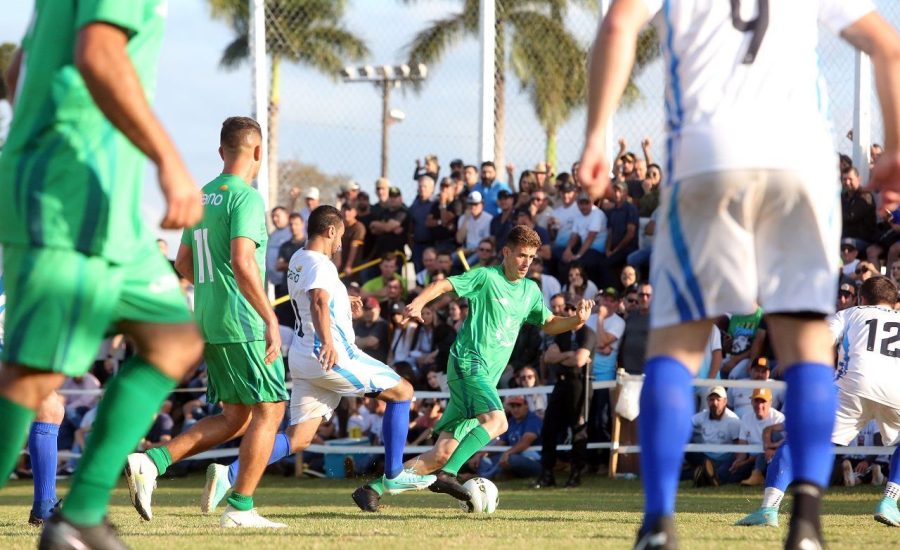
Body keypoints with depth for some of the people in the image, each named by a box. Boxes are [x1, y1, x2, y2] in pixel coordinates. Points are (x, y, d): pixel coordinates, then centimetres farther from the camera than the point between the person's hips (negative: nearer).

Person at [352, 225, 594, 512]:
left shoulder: (530, 291, 19)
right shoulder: (486, 277, -2)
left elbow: (549, 324, 29)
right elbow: (442, 285, -7)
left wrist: (576, 321, 9)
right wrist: (417, 303, -25)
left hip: (487, 377, 7)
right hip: (468, 362, -7)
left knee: (443, 453, -1)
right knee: (497, 420, -33)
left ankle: (373, 489, 1)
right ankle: (448, 475, -37)